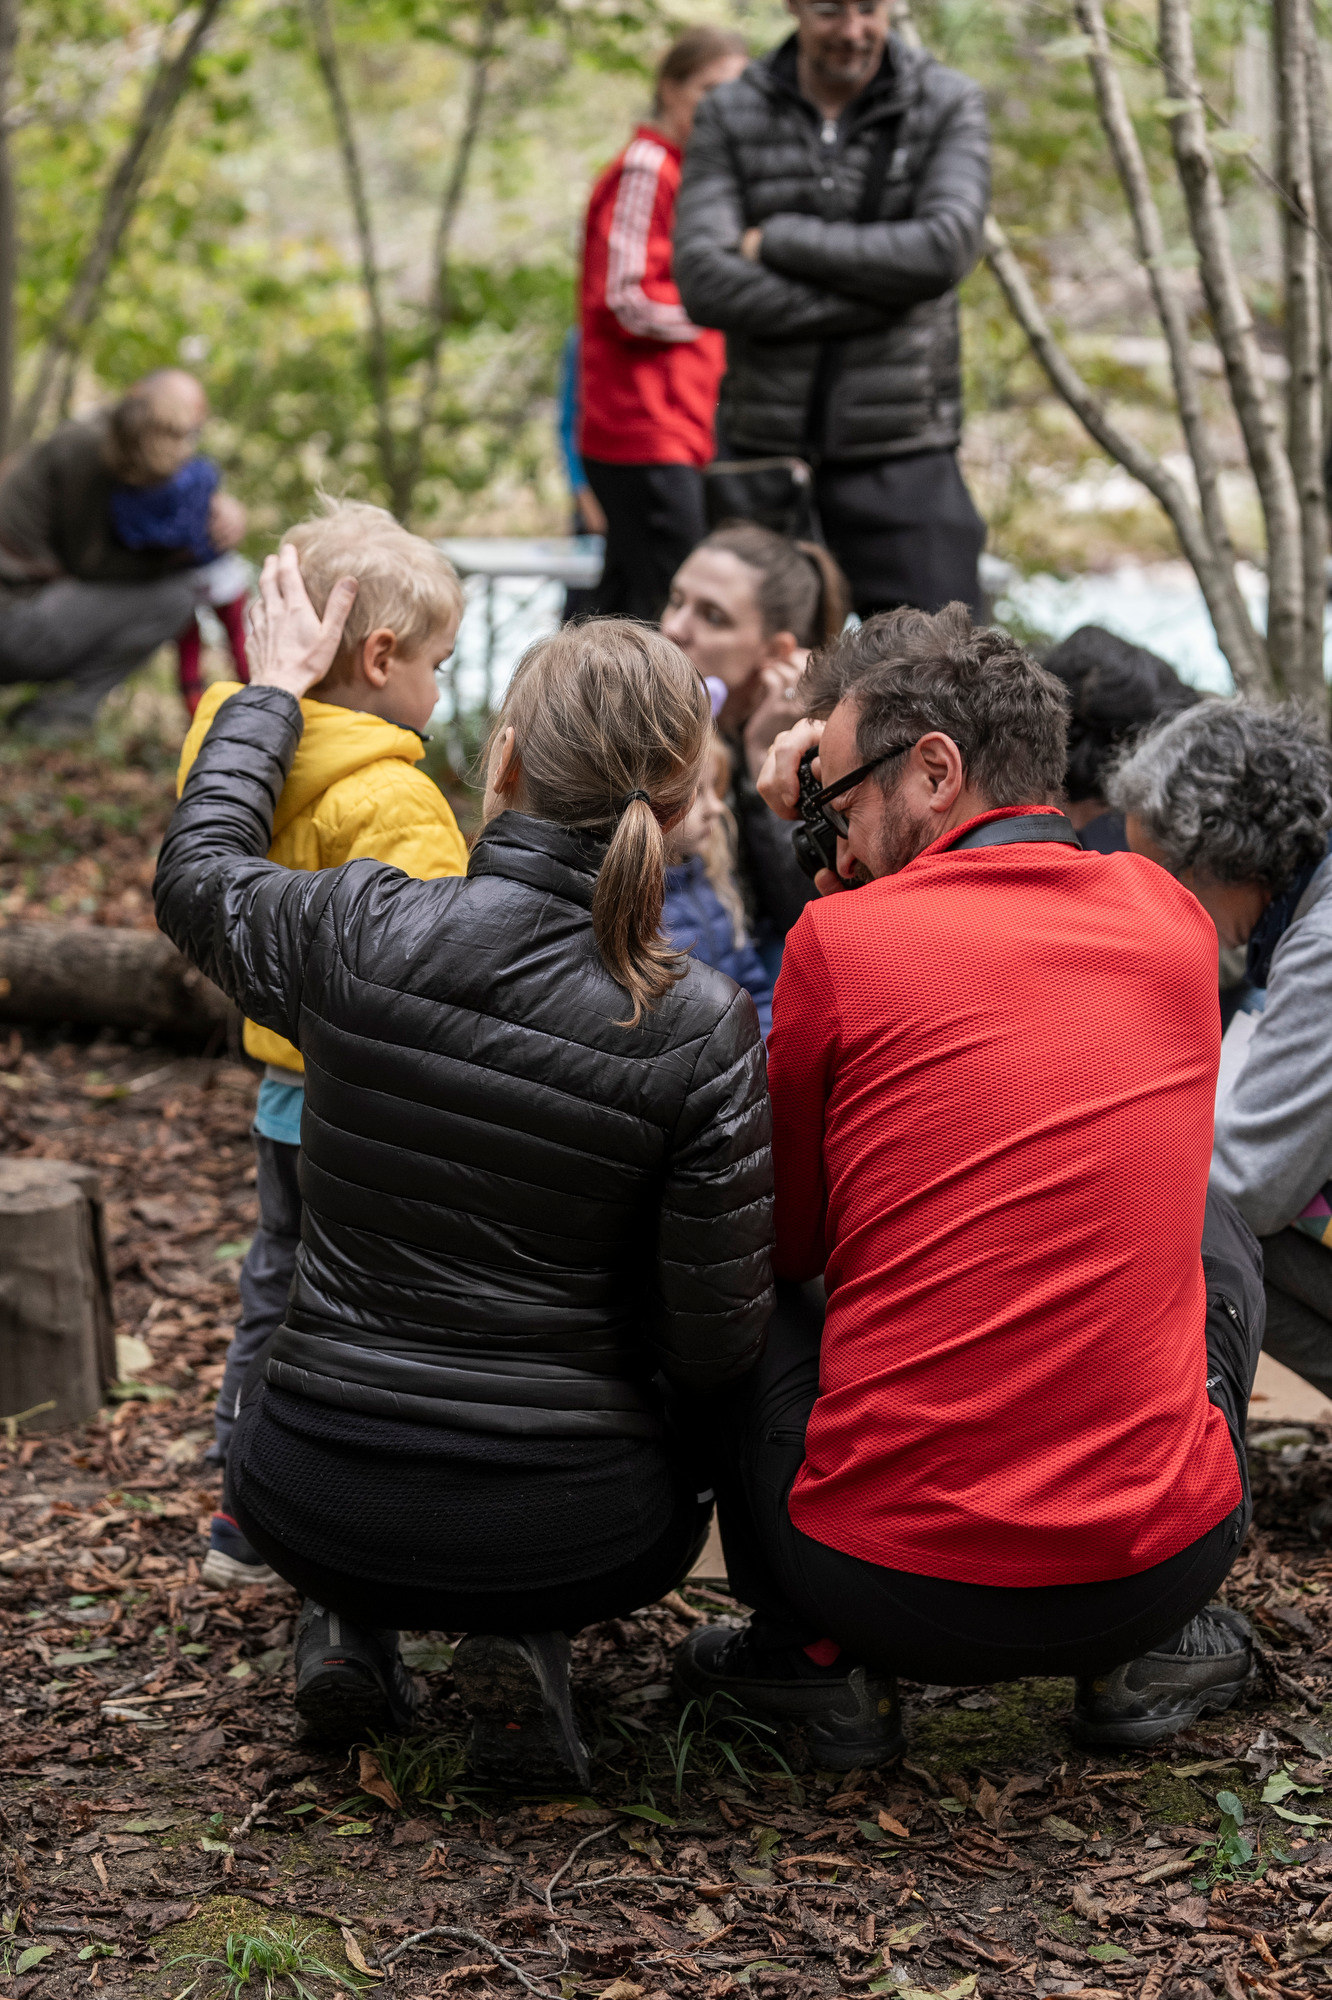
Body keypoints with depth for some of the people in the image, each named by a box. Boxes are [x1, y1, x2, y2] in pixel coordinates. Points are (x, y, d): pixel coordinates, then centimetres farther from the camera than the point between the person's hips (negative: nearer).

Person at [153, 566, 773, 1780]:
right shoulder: (700, 1028, -16)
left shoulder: (356, 932, -12)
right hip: (564, 1534, -2)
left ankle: (349, 1622, 15)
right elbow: (716, 1344, -11)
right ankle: (526, 1638, 8)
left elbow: (196, 872, 13)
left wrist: (274, 692, 27)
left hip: (309, 1505, 2)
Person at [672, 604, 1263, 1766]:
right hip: (1162, 1564, 4)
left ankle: (816, 1664, 16)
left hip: (899, 1591, -3)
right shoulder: (1169, 919, 4)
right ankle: (1160, 1650, 24)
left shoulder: (841, 940, -8)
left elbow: (784, 1235, 5)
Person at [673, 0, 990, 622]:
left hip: (901, 457, -1)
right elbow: (703, 282, -10)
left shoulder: (949, 105, 2)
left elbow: (944, 250, -15)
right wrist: (876, 296, -14)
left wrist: (777, 239, -10)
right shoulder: (729, 118, 4)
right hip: (764, 452, 1)